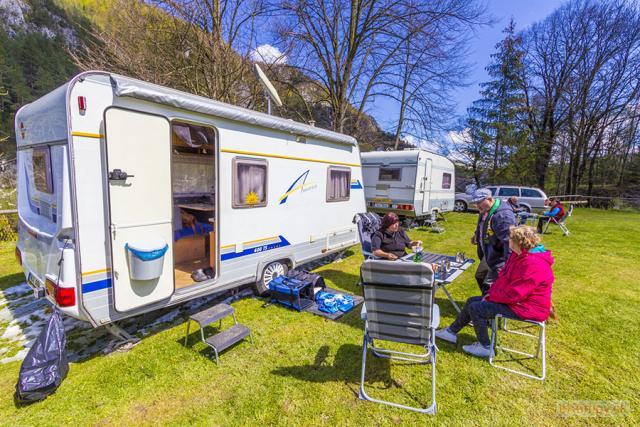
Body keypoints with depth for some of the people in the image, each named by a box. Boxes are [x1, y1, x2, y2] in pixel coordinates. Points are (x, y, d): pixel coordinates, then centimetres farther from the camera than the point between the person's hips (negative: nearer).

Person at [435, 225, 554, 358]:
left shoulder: (533, 265, -29)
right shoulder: (518, 255, 5)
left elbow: (513, 294, -29)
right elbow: (503, 277, 12)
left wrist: (491, 297, -14)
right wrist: (491, 292, 0)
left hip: (525, 308, -10)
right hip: (517, 299, 10)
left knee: (475, 308, -14)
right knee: (472, 301, 9)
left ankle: (485, 347, 5)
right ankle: (452, 331, 20)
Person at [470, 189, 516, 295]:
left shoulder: (503, 215, -29)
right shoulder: (484, 211, 3)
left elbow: (509, 241, -34)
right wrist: (477, 235, 9)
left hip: (498, 259, -11)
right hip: (487, 255, 11)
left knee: (488, 286, -7)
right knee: (480, 277, 26)